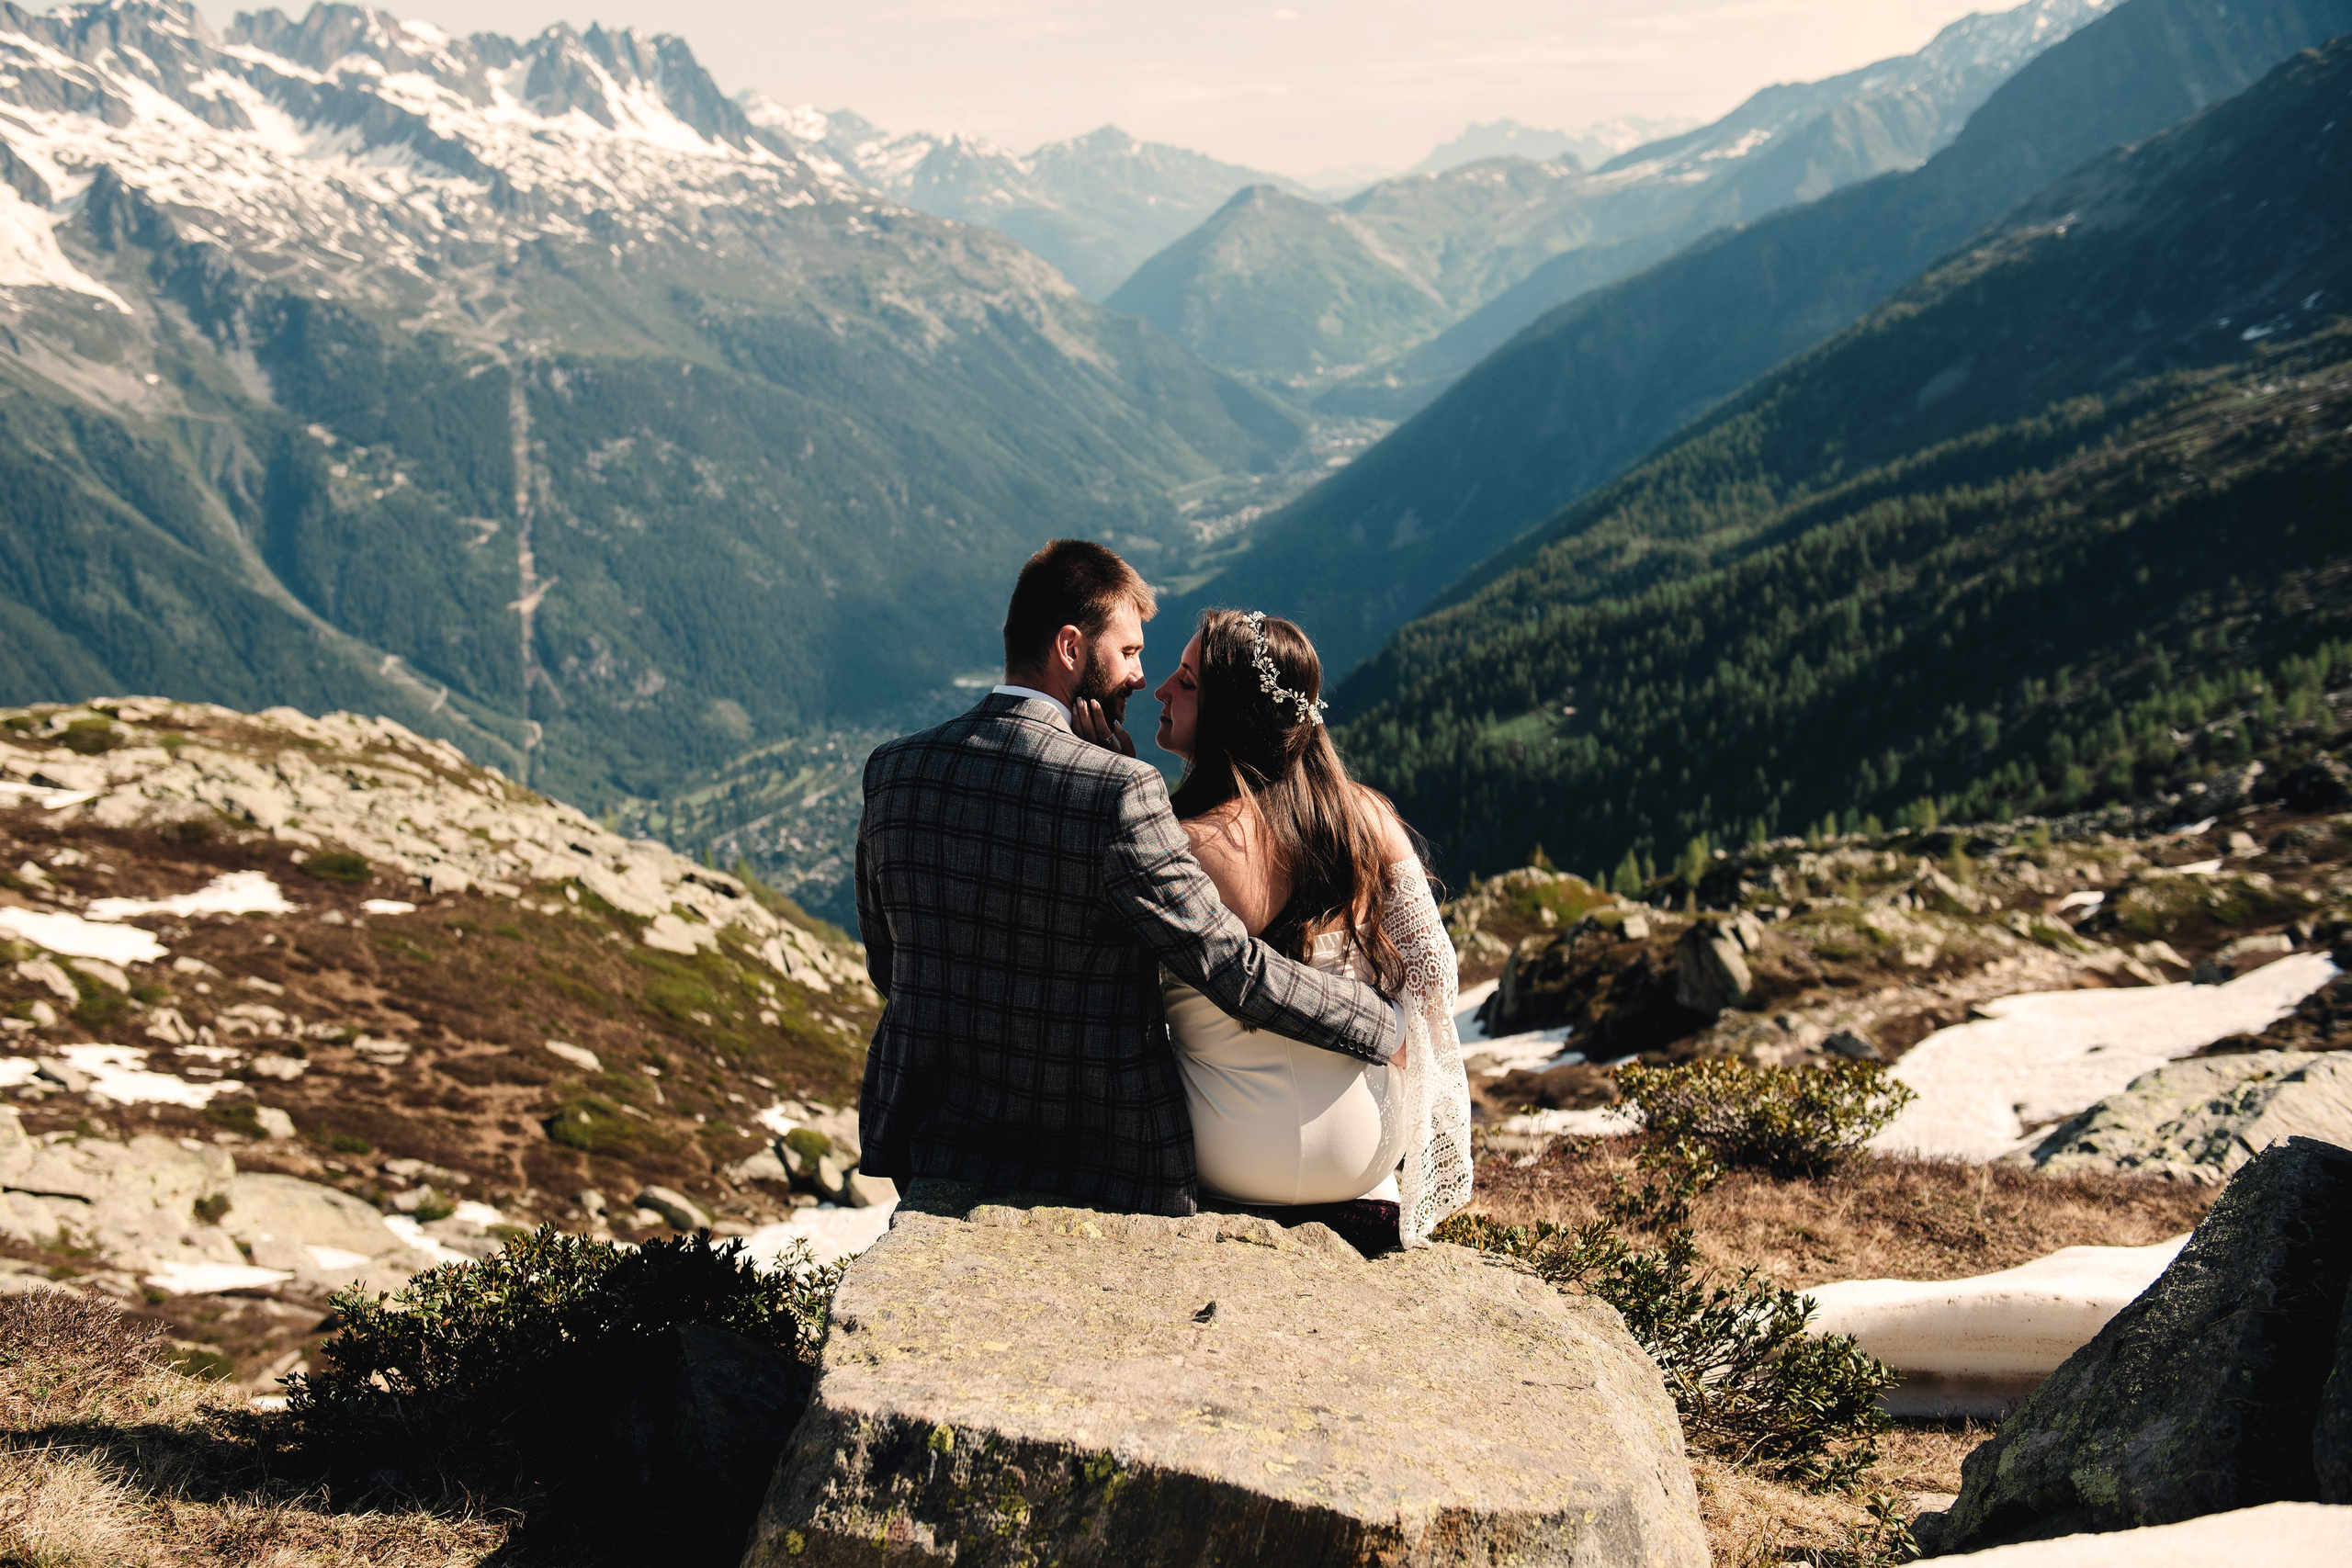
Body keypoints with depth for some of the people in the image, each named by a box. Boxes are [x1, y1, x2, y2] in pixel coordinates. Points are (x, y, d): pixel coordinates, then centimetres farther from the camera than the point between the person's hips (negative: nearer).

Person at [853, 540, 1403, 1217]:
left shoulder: (892, 769, -2)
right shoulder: (1119, 792, -20)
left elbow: (886, 969, 9)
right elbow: (1232, 968, -16)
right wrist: (1388, 1023, -2)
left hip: (929, 1137, 6)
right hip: (1099, 1156, -5)